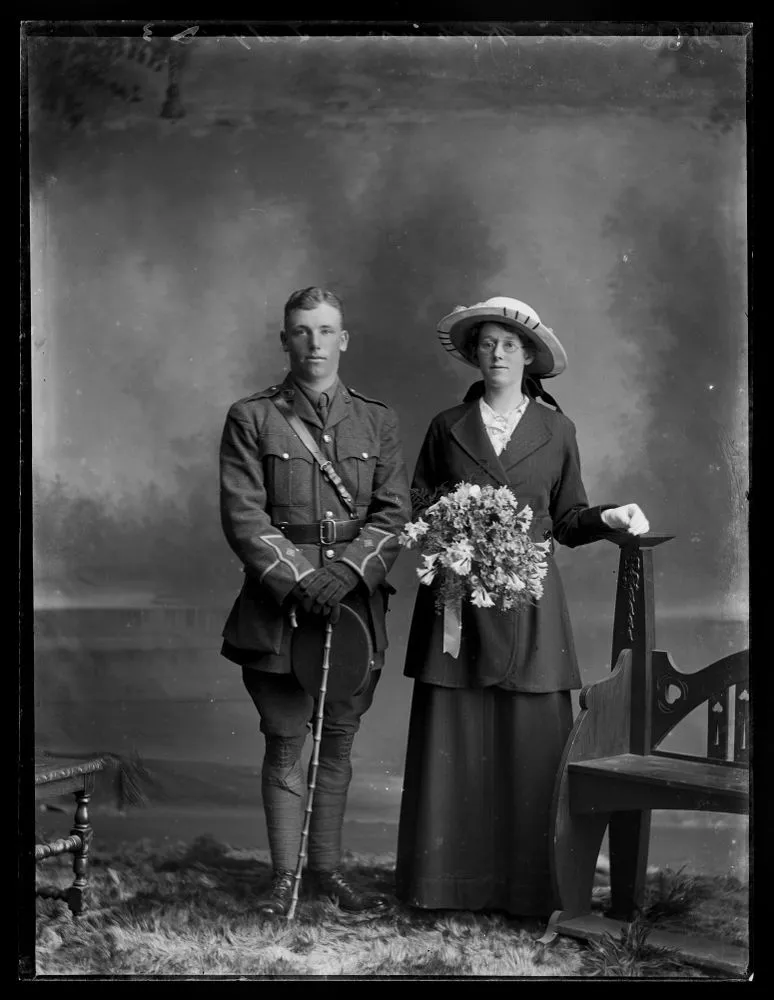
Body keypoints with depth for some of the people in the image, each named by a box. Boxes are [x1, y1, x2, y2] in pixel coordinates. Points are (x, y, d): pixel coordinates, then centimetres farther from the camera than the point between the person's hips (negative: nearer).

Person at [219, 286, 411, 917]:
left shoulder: (377, 421, 10)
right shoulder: (251, 419, 2)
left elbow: (394, 514, 3)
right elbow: (244, 515, -5)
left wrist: (348, 569, -13)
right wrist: (297, 580, -16)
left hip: (355, 600, 3)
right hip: (279, 603, -2)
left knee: (338, 742, 9)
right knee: (285, 743, 0)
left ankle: (328, 869, 20)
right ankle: (284, 877, 10)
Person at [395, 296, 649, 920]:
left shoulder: (556, 431, 10)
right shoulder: (448, 427, 11)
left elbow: (567, 519, 13)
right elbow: (417, 506, 14)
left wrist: (609, 517, -6)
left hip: (528, 604, 0)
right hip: (456, 596, 1)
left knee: (533, 742, -3)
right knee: (452, 742, -1)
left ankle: (531, 887, 4)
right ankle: (450, 880, 8)